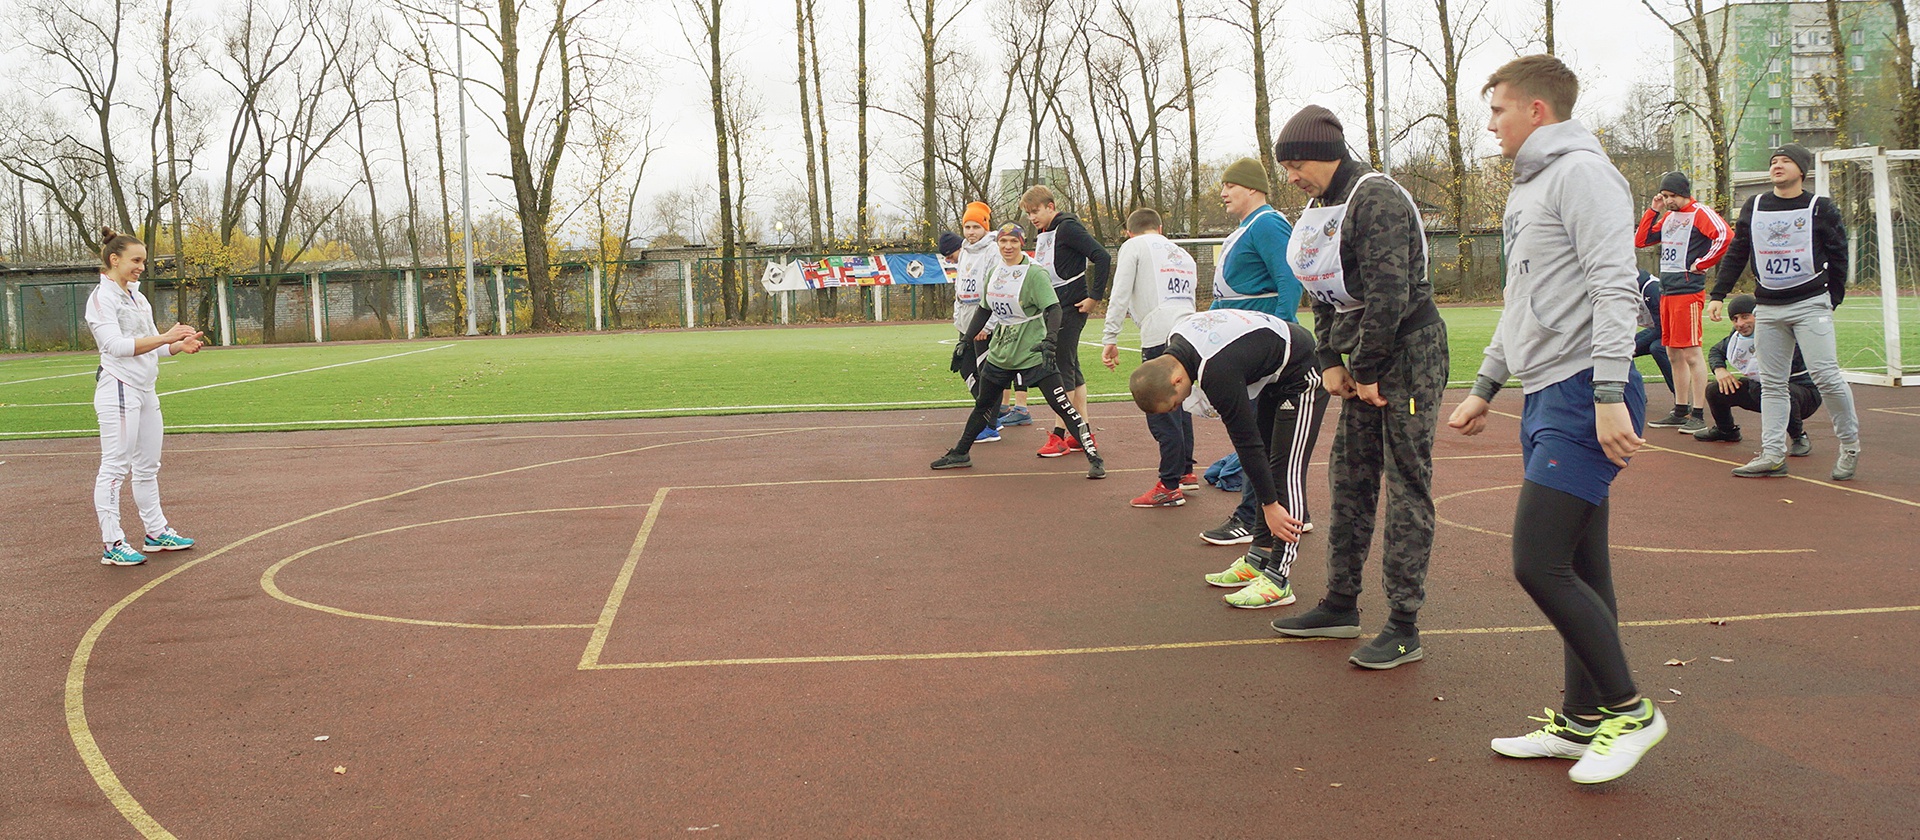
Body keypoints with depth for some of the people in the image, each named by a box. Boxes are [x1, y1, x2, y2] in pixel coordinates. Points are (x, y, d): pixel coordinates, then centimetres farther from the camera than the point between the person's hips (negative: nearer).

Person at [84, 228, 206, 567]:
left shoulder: (138, 298, 17)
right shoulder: (102, 298, -9)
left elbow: (153, 346, 21)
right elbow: (115, 345, -21)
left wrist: (181, 345, 1)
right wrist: (165, 337, -28)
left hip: (145, 392, 9)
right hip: (118, 390, -9)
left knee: (148, 467, 14)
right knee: (115, 468, -6)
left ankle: (156, 532, 23)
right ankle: (112, 544, -3)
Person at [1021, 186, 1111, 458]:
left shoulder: (1068, 227, -13)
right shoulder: (1041, 235, 14)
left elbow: (1102, 257, -19)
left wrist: (1094, 297, -18)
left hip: (1071, 306, -9)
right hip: (1053, 308, 9)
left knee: (1063, 367, -7)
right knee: (1071, 368, 11)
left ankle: (1059, 435, -4)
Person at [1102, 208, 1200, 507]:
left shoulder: (1133, 246, 8)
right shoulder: (1183, 254, 27)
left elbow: (1120, 296, -2)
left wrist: (1110, 339, -3)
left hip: (1161, 336, -7)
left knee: (1161, 413, -5)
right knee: (1179, 404, 21)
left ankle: (1170, 487, -4)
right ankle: (1186, 472, 29)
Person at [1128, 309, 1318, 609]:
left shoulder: (1218, 374, -35)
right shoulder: (1174, 342, -9)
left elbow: (1246, 441, -29)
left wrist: (1270, 505, -21)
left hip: (1301, 373, -10)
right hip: (1274, 373, 10)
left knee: (1286, 470, -13)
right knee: (1266, 463, 11)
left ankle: (1277, 579, -14)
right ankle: (1257, 560, 17)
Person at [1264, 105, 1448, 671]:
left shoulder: (1376, 199, -17)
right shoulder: (1318, 208, 11)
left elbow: (1388, 294, -22)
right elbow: (1322, 294, 16)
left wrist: (1366, 371, -16)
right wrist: (1331, 361, 6)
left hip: (1410, 353, -9)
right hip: (1366, 359, 9)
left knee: (1407, 486, -6)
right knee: (1349, 479, 12)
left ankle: (1405, 628, -1)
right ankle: (1341, 606, 22)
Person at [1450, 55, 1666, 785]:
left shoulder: (1581, 172, -9)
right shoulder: (1531, 187, 21)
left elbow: (1613, 287, -18)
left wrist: (1609, 395, -25)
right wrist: (1484, 389, 27)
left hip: (1584, 398, -9)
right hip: (1548, 397, 9)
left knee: (1539, 563, -12)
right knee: (1578, 570, 12)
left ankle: (1629, 709, 2)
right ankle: (1582, 720, 19)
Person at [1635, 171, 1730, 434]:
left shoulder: (1700, 213, -7)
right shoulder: (1667, 217, 18)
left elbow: (1726, 237, -22)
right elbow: (1641, 240, 19)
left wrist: (1701, 264, -15)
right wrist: (1653, 210, 11)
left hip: (1688, 291, -9)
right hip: (1666, 291, 9)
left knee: (1691, 353, -9)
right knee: (1674, 355, 11)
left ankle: (1698, 415, -6)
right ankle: (1680, 412, 19)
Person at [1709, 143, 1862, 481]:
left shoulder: (1821, 208, 1)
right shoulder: (1753, 208, 11)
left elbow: (1838, 257, 5)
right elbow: (1736, 255, 14)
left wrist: (1832, 300, 3)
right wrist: (1718, 295, 8)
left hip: (1811, 304, -4)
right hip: (1767, 308, 4)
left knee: (1825, 375, -13)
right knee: (1772, 383, 3)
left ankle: (1850, 445, 3)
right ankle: (1772, 455, 3)